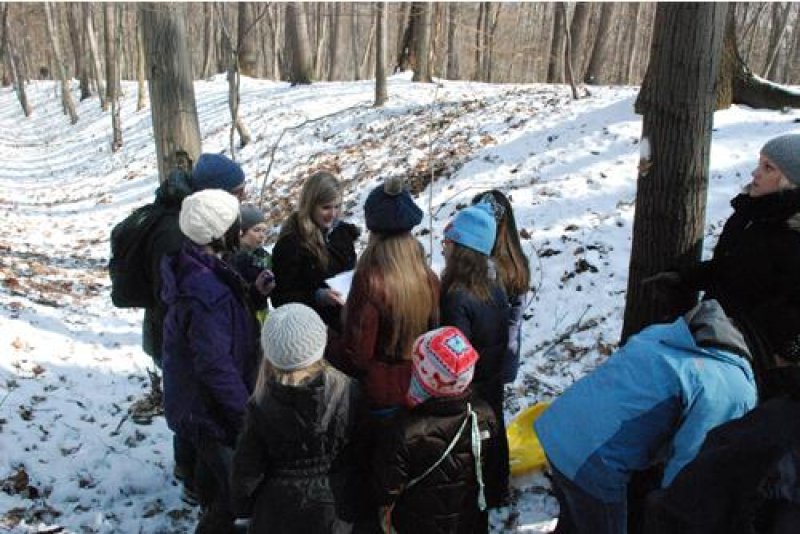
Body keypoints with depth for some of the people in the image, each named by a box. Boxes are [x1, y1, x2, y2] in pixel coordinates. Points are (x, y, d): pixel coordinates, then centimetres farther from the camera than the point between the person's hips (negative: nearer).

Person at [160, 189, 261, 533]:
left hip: (192, 399, 10)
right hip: (209, 410, -10)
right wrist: (245, 413, -20)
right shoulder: (208, 293, -34)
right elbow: (216, 366, -30)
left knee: (212, 466, 30)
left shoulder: (188, 266, -3)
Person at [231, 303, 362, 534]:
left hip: (278, 510, 0)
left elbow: (247, 471, -12)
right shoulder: (348, 393, -23)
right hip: (333, 507, 1)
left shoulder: (261, 408, -25)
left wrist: (243, 506, 8)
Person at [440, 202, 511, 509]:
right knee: (494, 435, 23)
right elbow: (503, 338, 5)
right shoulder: (496, 289, -7)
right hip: (493, 383, 7)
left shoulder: (456, 299, -30)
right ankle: (497, 493, 44)